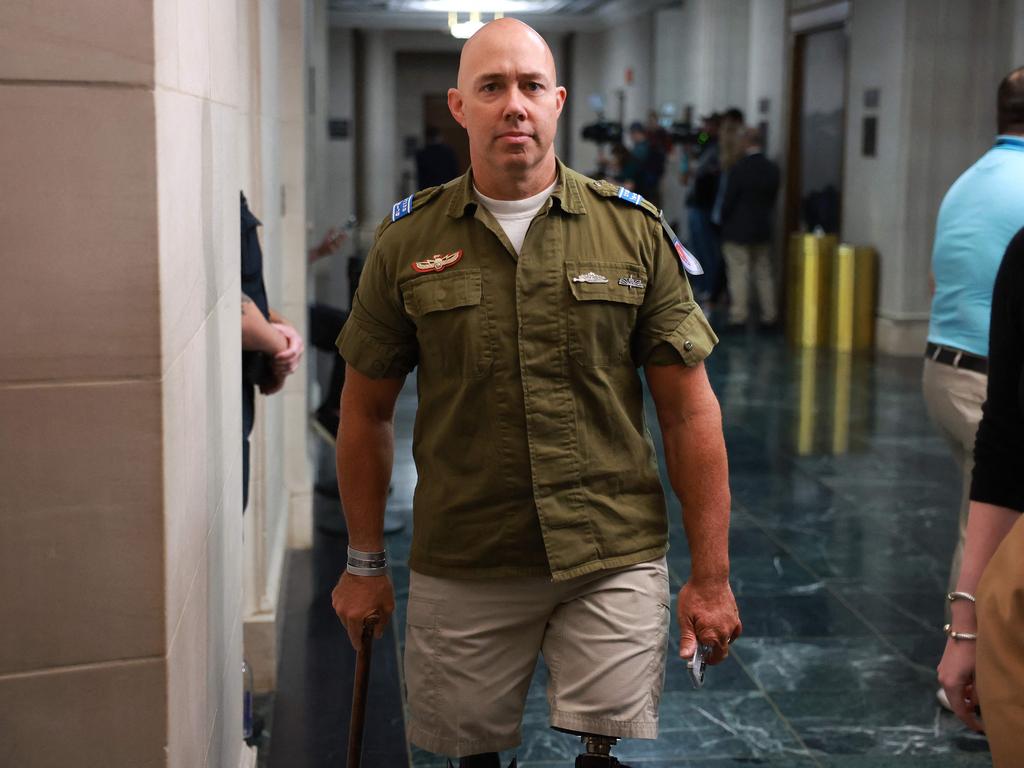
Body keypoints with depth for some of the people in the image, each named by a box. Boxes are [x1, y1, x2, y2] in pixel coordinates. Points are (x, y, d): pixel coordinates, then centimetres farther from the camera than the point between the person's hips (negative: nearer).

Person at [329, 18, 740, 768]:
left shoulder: (635, 231, 0)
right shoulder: (408, 241, 2)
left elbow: (689, 409, 0)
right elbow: (367, 410, 9)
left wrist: (711, 576, -2)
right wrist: (365, 563, 11)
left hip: (614, 565, -1)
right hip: (459, 572, 1)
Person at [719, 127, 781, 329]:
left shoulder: (739, 168, -17)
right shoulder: (772, 169, 0)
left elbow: (728, 200, -13)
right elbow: (773, 198, 7)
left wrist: (724, 222, 3)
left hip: (738, 230, -5)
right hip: (763, 230, 5)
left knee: (739, 273, 0)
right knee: (763, 273, 12)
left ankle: (739, 316, 2)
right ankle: (769, 315, 15)